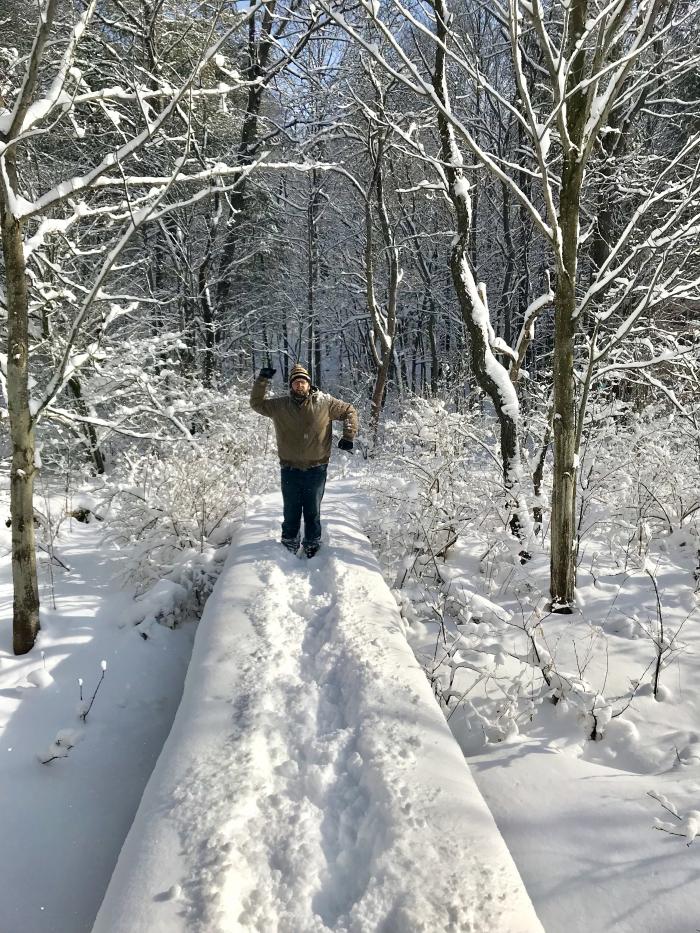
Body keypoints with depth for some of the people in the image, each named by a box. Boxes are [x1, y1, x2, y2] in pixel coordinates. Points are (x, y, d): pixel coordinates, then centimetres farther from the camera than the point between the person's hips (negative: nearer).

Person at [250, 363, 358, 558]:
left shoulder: (324, 402, -2)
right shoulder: (280, 405, 2)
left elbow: (349, 411, 7)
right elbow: (256, 404, 12)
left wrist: (348, 437, -1)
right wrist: (262, 380, 0)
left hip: (316, 469, -1)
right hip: (290, 469, 1)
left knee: (313, 512, 11)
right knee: (291, 511, 12)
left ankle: (312, 545, 26)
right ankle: (289, 544, 27)